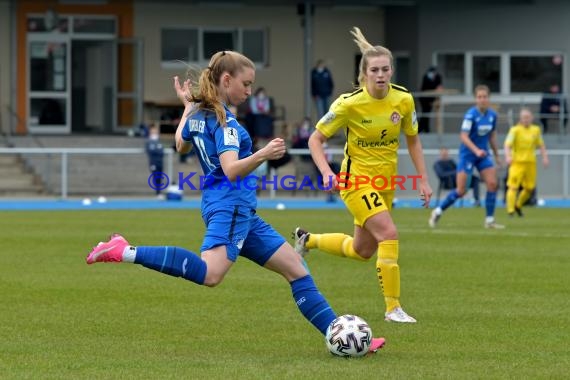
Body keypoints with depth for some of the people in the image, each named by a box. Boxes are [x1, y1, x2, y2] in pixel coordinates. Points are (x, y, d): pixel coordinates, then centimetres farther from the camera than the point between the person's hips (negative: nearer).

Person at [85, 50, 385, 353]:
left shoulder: (196, 113, 14)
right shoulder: (224, 120, -13)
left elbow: (181, 145, 35)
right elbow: (231, 170, -26)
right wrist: (263, 155, -41)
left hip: (240, 211, 11)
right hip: (230, 203, -11)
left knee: (295, 268, 11)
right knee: (211, 273, -35)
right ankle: (126, 252, -28)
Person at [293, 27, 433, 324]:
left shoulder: (403, 100, -7)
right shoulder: (349, 104, -19)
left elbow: (413, 140, 8)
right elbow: (315, 139, -10)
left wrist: (423, 180, 3)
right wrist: (327, 173, -25)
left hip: (386, 180, 6)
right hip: (357, 179, -6)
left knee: (362, 251, 16)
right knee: (389, 234, -24)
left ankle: (307, 240, 41)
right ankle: (393, 308, -14)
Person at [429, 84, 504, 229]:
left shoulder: (492, 115, 2)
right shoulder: (471, 114, -17)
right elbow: (464, 136, -21)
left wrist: (496, 154, 20)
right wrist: (476, 150, -32)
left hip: (483, 154, 6)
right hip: (467, 154, -6)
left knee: (492, 183, -8)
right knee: (461, 190, -7)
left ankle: (489, 220, 1)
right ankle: (437, 212, 14)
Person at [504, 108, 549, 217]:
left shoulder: (536, 130, 10)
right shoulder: (515, 130, -6)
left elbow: (541, 145, 20)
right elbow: (507, 144, -16)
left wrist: (545, 157, 9)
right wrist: (508, 156, -32)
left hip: (531, 163, 5)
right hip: (517, 162, -5)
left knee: (530, 188, 5)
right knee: (513, 186, -11)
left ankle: (518, 205, 28)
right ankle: (510, 210, -9)